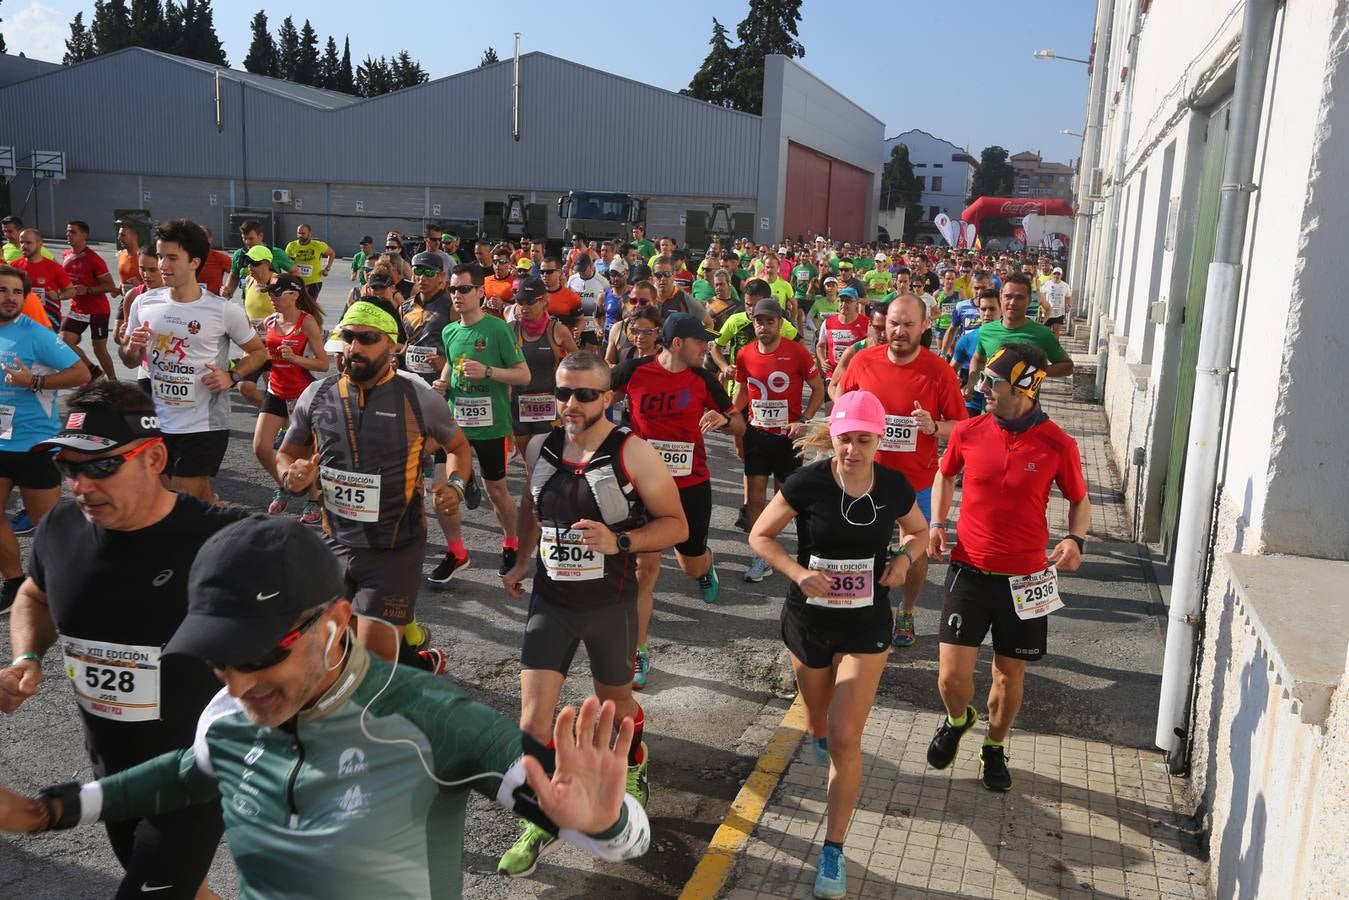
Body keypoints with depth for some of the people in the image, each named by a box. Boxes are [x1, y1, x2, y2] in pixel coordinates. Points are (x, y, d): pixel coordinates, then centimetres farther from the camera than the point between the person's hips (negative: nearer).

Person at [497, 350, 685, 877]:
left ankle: (634, 765, 53)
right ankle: (542, 822, 19)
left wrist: (618, 542, -27)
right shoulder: (539, 448, -2)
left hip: (610, 605, -3)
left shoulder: (633, 454, -16)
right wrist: (523, 560, 12)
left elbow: (676, 524, -12)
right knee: (532, 722, -2)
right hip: (549, 601, 3)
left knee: (615, 705, 19)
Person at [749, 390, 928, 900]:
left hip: (866, 624, 0)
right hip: (808, 619, 0)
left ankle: (833, 850, 9)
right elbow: (760, 536, -7)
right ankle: (818, 738, 63)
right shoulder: (807, 483, -18)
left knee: (845, 739, -6)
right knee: (819, 719, 24)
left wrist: (905, 558, -11)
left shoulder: (894, 487, -11)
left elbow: (919, 532, 10)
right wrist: (799, 573, -22)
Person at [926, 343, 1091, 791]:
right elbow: (945, 474, 15)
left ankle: (995, 748, 39)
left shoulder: (1057, 445, -9)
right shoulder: (968, 431, -5)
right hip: (969, 571, 1)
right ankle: (957, 720, 32)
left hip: (1024, 578, 0)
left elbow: (1080, 500, 6)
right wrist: (936, 523, 2)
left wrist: (1075, 538, -14)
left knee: (1010, 674, 12)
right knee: (952, 676, -4)